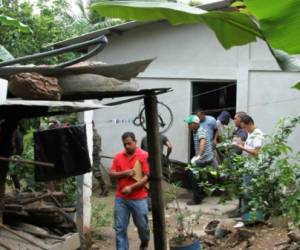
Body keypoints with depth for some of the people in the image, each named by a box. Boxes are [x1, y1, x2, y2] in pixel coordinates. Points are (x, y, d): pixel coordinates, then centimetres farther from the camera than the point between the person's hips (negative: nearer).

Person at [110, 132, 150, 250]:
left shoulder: (144, 155, -7)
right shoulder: (118, 156, 5)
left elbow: (147, 177, -12)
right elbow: (111, 174, 3)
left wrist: (131, 187, -20)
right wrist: (124, 173, -16)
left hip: (139, 199, -2)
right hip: (120, 198, 3)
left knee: (142, 225, 14)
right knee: (120, 228, 1)